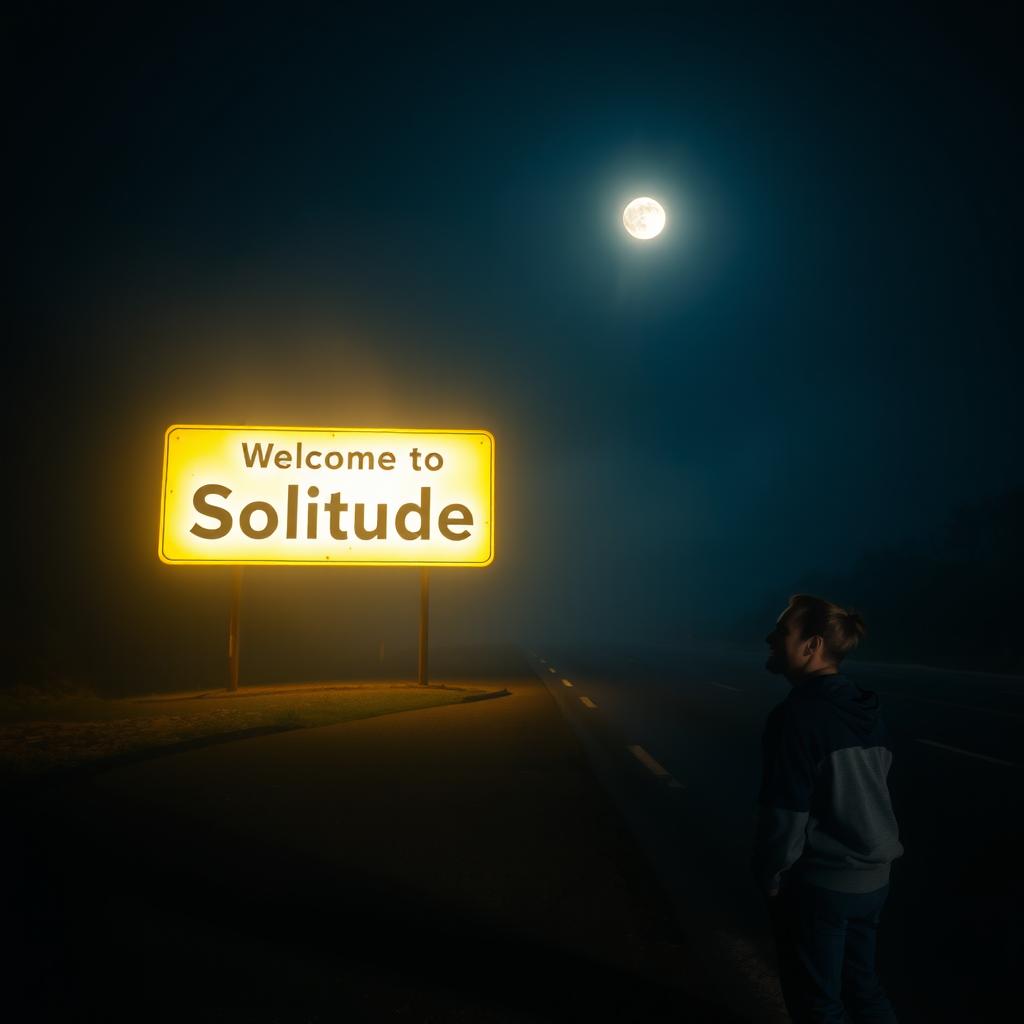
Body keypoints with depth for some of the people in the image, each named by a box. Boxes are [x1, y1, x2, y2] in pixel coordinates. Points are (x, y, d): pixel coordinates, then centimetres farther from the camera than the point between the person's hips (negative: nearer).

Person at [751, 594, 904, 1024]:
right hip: (871, 879, 7)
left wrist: (769, 876, -7)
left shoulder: (797, 717, -22)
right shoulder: (866, 710, 2)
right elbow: (869, 793, 9)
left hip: (817, 883, -7)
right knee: (861, 984, 22)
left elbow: (784, 813, -21)